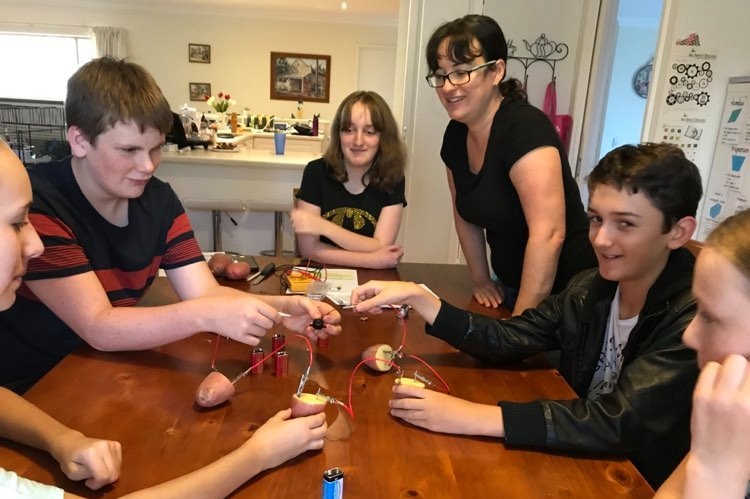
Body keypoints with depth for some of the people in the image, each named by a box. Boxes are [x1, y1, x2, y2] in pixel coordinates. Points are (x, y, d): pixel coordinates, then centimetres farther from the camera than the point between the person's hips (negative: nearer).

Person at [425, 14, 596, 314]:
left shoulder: (525, 127, -25)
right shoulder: (455, 135, -2)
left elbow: (548, 234, -30)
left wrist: (519, 324, -27)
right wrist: (481, 279, 8)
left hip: (564, 291, -7)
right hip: (511, 285, 7)